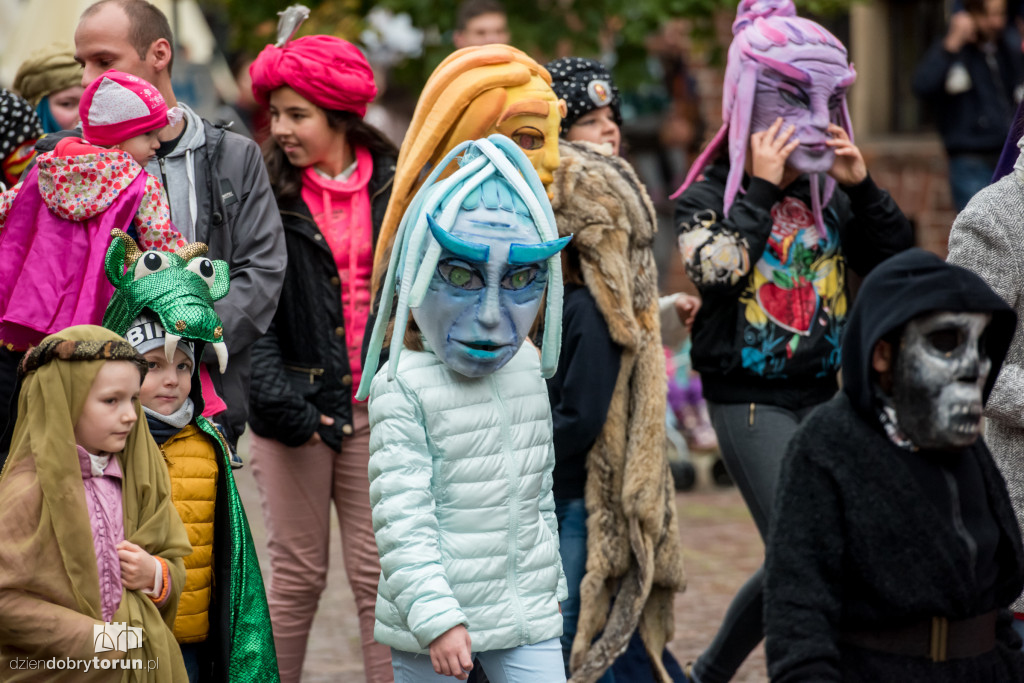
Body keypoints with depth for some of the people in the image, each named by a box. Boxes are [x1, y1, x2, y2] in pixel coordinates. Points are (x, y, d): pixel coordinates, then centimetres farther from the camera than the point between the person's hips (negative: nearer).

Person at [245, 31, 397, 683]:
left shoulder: (393, 187, 7)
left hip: (377, 405, 1)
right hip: (297, 402, -1)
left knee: (379, 573, 0)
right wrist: (276, 397, -12)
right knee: (298, 574, 2)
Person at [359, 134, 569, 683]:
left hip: (527, 613, 6)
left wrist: (551, 576, 23)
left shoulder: (526, 366, 7)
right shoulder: (404, 386, -15)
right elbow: (401, 517, -19)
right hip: (438, 611, -6)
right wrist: (436, 617, -25)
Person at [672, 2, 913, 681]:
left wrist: (862, 186, -7)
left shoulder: (830, 196, 6)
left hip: (819, 393, 6)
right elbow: (716, 268, -23)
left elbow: (901, 262, 5)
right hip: (748, 401, -5)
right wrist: (761, 189, -19)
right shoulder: (710, 195, -6)